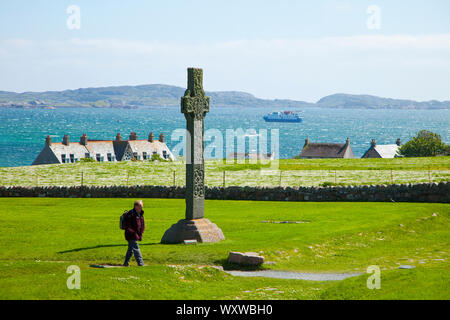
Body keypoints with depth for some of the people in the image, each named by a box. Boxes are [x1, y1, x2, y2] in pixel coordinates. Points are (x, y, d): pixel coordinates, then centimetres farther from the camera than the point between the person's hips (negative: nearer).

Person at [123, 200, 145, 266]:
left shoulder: (140, 214, 12)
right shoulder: (130, 214, -16)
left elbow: (143, 225, 19)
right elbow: (127, 226, -18)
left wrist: (140, 234, 5)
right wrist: (134, 234, -21)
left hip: (136, 235, 9)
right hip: (131, 236, -9)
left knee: (131, 249, 13)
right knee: (136, 248, -10)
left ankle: (126, 263, 21)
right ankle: (141, 263, -10)